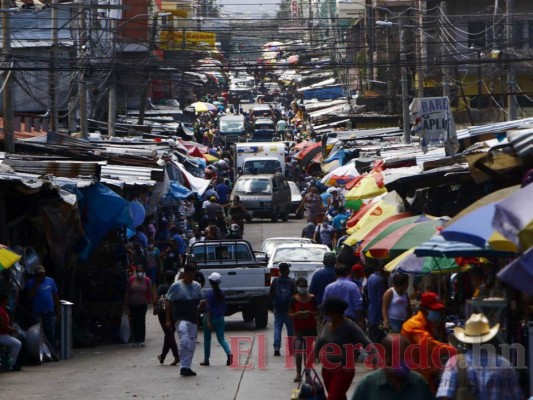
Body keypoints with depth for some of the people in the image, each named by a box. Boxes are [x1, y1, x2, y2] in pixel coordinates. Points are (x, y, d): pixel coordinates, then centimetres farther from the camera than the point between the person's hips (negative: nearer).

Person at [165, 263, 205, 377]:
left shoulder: (196, 286, 10)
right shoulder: (176, 286, -4)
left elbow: (201, 300, 20)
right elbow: (168, 303, -1)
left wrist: (201, 304, -6)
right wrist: (168, 320, -6)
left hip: (193, 319, 6)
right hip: (181, 319, -6)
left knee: (192, 344, 8)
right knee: (184, 342, -22)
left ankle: (187, 367, 18)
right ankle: (184, 367, -20)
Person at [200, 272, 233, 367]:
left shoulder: (209, 293, -12)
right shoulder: (221, 293, 4)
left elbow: (208, 308, -17)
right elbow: (224, 307, 11)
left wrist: (208, 321, -19)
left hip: (211, 318, -4)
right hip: (220, 318, 5)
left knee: (207, 339, 10)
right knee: (221, 338, 4)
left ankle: (206, 360, 17)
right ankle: (229, 353, -22)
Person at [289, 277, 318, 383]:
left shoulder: (312, 298, 0)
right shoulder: (294, 299, 0)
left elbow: (317, 313, 6)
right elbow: (290, 314, 2)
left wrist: (309, 313, -14)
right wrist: (297, 314, -18)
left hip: (310, 328, 1)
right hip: (298, 329, -1)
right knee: (298, 350, -15)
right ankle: (298, 374, -10)